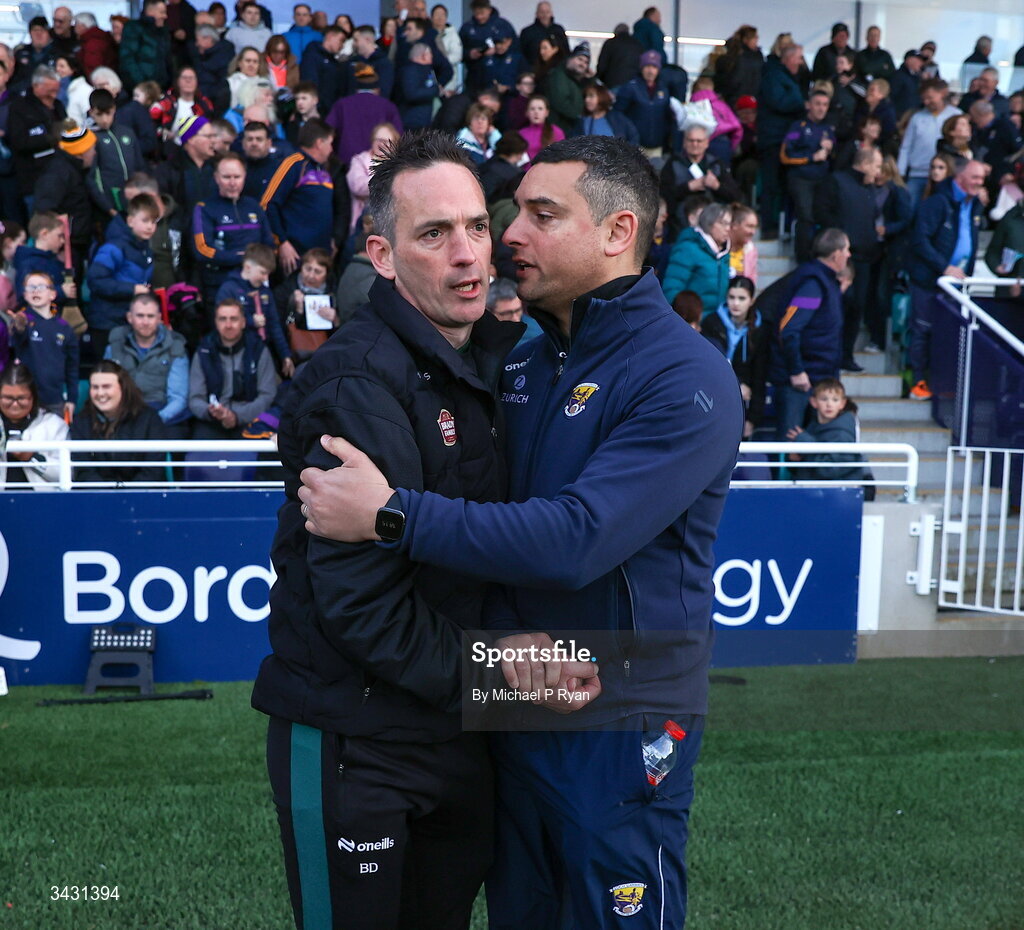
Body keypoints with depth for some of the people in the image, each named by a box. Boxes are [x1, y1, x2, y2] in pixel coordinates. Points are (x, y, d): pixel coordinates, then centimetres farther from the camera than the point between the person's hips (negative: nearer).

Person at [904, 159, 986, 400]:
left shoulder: (975, 206, 11)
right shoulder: (938, 202, -12)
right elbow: (920, 241, -18)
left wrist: (967, 272, 8)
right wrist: (946, 267, -21)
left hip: (956, 279, 6)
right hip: (929, 279, -6)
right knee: (923, 329, 0)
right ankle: (920, 381, 8)